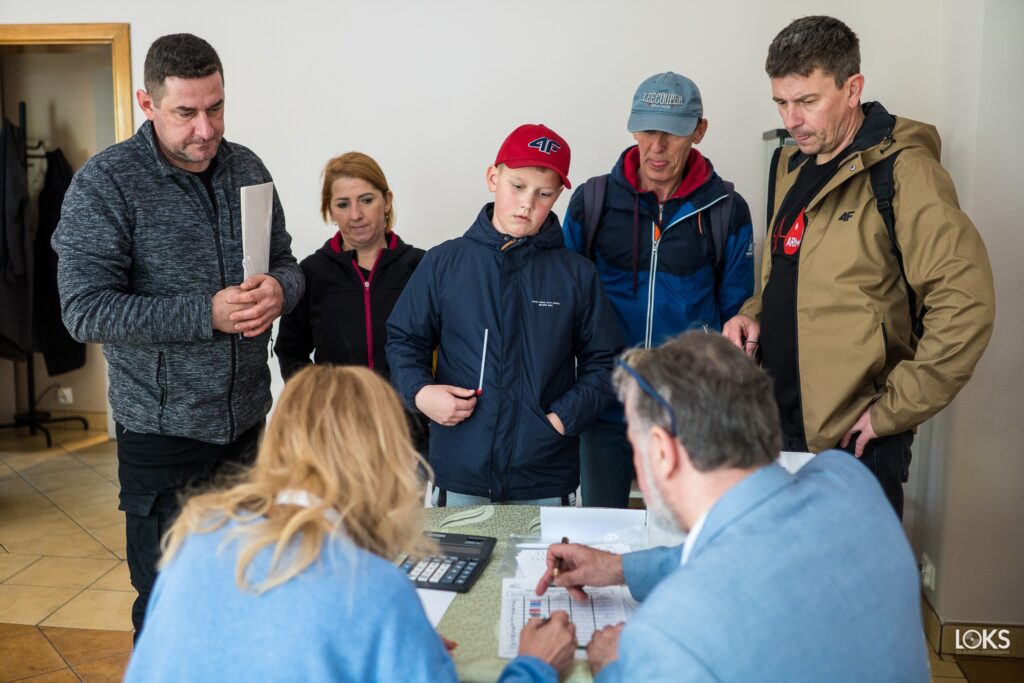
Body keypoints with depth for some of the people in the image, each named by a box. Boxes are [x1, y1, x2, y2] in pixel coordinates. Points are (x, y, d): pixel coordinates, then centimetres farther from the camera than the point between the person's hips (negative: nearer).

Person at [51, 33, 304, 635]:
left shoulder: (247, 168, 4)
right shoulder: (106, 184, -12)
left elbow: (286, 262, 12)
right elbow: (85, 310, -17)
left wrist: (280, 290, -13)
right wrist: (208, 314, -25)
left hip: (248, 419, 5)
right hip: (163, 429, -4)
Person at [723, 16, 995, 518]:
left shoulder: (902, 172, -14)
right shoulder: (791, 166, 12)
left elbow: (966, 303, -22)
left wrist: (894, 409, -18)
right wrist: (754, 315, 4)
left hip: (855, 440, -7)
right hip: (779, 428, 7)